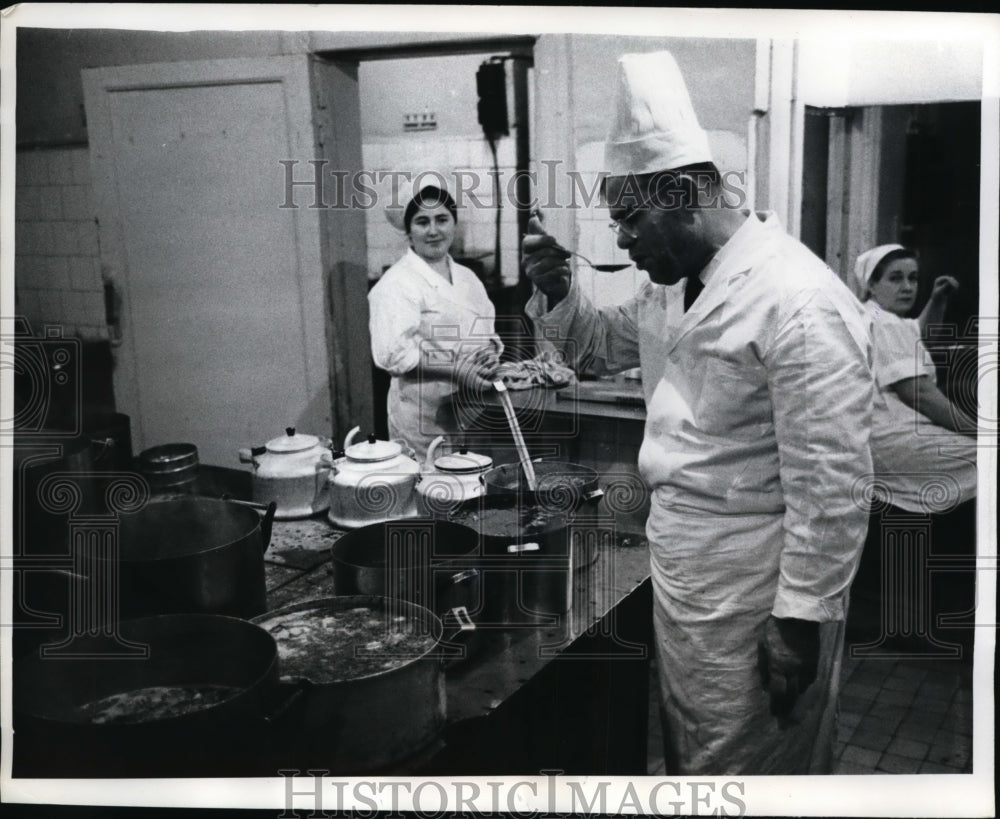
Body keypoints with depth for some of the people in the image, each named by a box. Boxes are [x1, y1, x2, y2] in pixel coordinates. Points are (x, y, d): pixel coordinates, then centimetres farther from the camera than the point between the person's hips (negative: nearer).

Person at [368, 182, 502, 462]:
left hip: (473, 411, 7)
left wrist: (490, 352, -3)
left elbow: (488, 332, 21)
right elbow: (392, 354, -19)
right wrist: (457, 370, -23)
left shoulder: (467, 278, 14)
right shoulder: (397, 284, -9)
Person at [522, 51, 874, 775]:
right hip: (680, 570, 8)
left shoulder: (799, 301, -22)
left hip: (752, 589, -8)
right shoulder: (674, 284, 6)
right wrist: (557, 289, 1)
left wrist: (803, 615, -18)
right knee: (688, 750, 23)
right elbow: (601, 345, 21)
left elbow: (830, 483, -22)